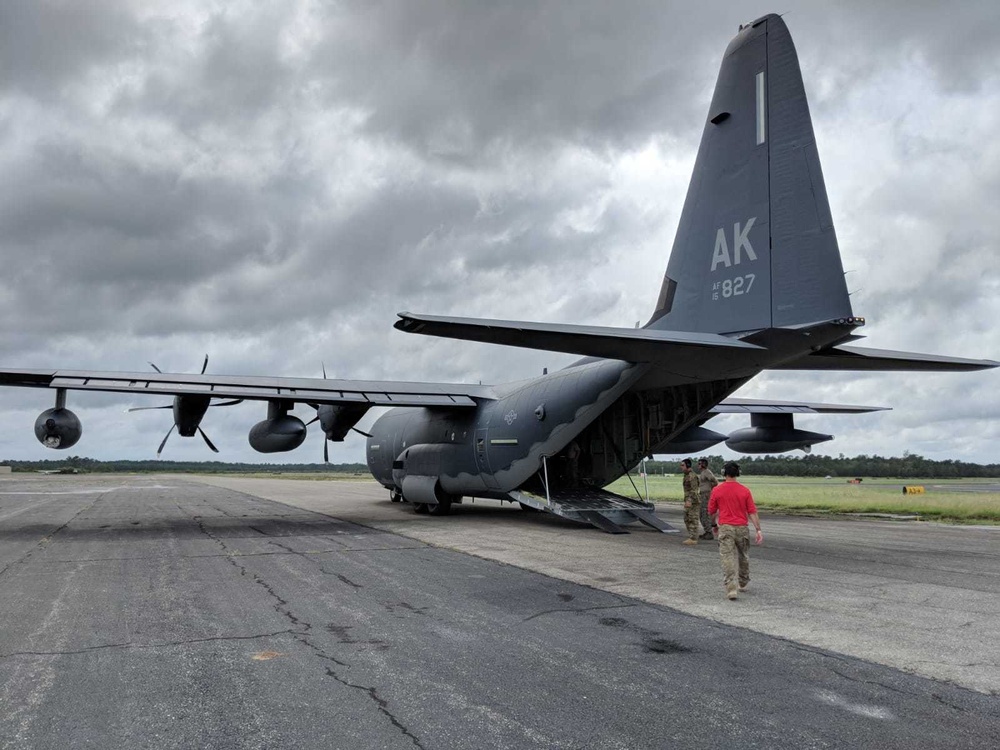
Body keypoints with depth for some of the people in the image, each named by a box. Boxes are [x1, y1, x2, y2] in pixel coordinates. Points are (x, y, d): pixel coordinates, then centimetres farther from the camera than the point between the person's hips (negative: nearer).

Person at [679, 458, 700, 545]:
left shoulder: (692, 476, -16)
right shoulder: (687, 475, 15)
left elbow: (694, 490, -22)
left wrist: (689, 501, -30)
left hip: (693, 501, -10)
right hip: (688, 501, 10)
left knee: (693, 520, -6)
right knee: (687, 520, 12)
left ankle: (693, 539, -3)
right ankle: (691, 537, 16)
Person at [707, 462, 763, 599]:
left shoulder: (717, 490, -4)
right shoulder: (745, 490, -3)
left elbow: (711, 512, 5)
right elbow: (752, 512, -5)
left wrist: (714, 522, 24)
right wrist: (758, 530, -3)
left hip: (725, 528, -2)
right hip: (742, 528, 2)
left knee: (728, 558, -3)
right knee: (743, 557, 21)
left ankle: (731, 588, -13)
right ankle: (743, 583, 37)